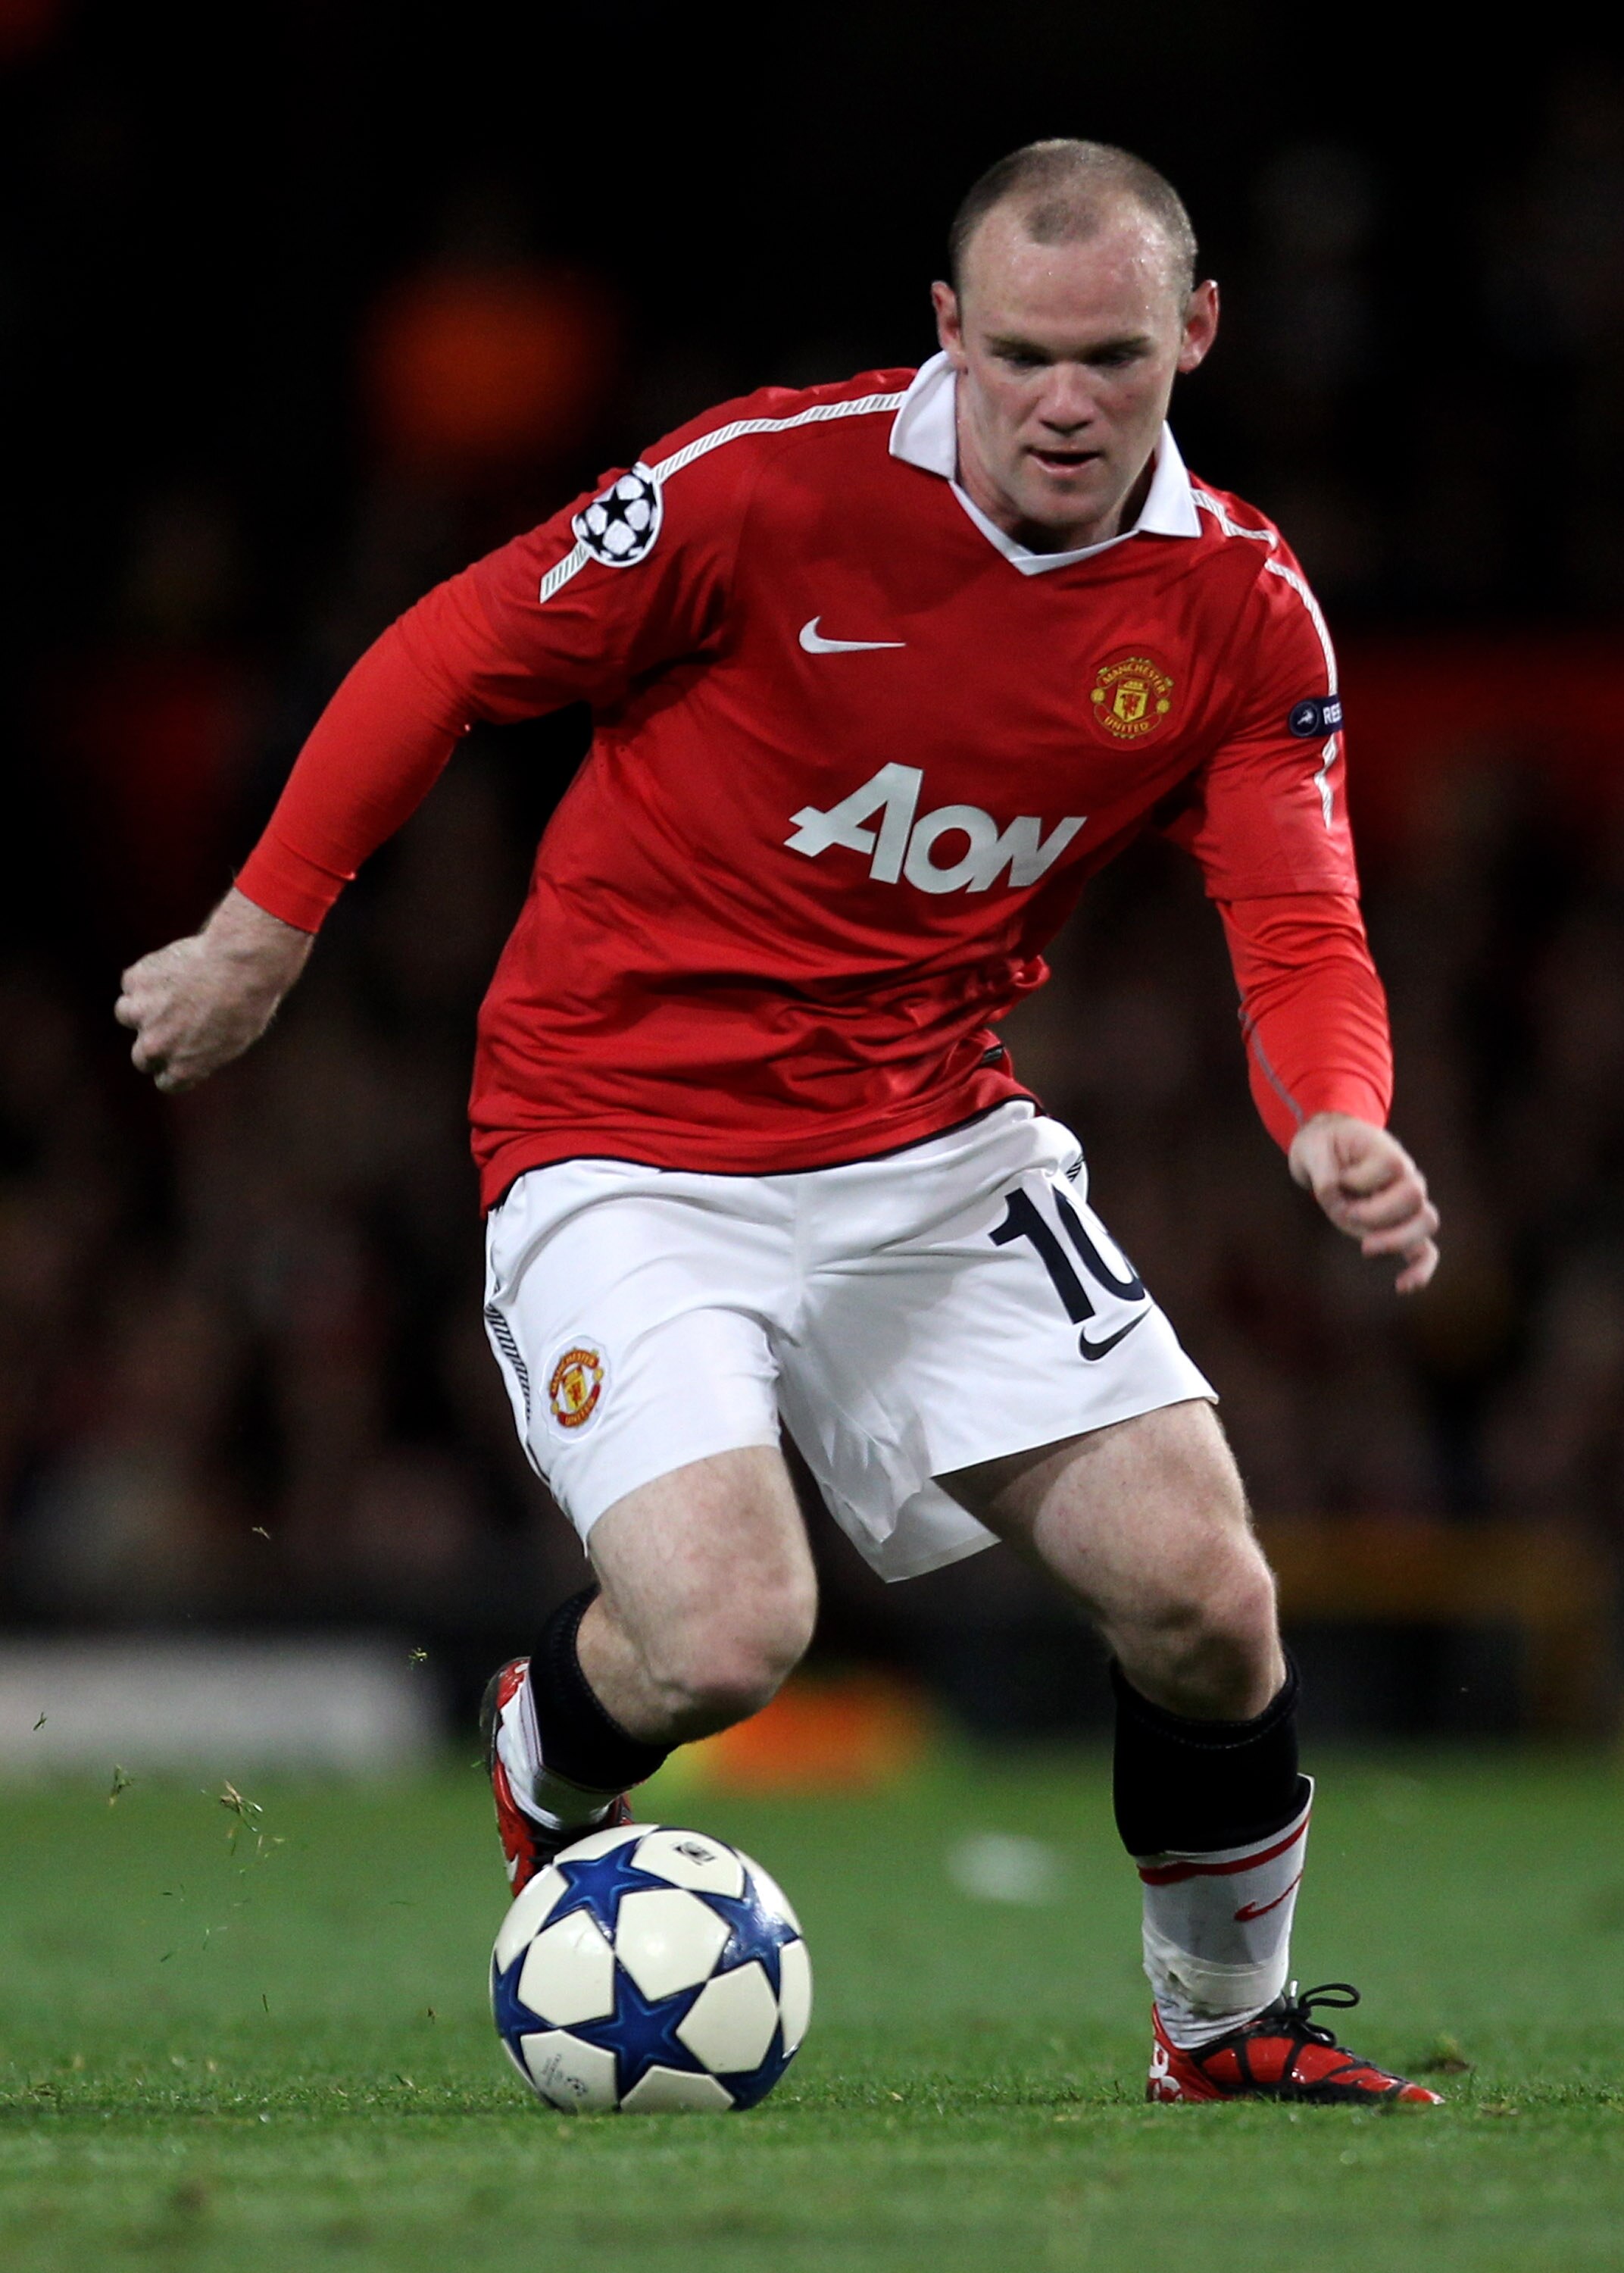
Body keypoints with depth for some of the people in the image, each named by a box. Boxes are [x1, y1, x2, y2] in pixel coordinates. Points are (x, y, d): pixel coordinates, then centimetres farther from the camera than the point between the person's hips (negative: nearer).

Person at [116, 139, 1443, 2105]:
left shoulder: (1238, 605, -4)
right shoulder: (772, 480, -17)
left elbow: (1297, 932, -7)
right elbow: (450, 656, -6)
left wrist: (1336, 1124, -29)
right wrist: (263, 932, -3)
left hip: (938, 1145, 4)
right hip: (628, 1152, -4)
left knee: (1199, 1593, -9)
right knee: (723, 1638, -23)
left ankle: (1230, 2024, 19)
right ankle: (545, 1756, 17)